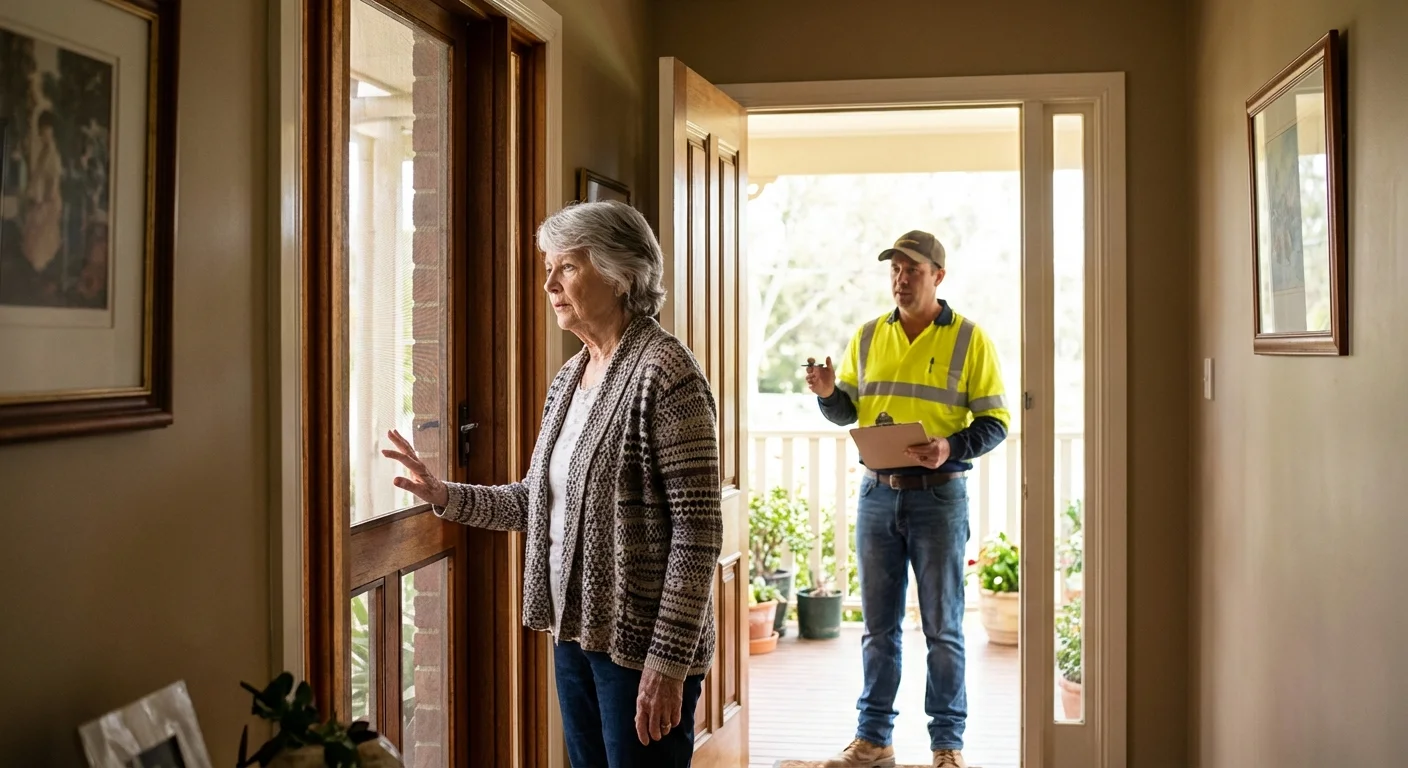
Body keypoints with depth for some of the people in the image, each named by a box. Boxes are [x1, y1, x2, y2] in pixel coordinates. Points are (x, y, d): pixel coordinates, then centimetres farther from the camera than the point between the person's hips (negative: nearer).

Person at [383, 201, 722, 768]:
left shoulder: (663, 372, -16)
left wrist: (669, 661, -21)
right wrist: (446, 497, 5)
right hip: (574, 633, 8)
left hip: (640, 642, -8)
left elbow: (698, 531, -19)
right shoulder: (571, 376, 10)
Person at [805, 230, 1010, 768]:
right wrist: (828, 392, -8)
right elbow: (847, 412, 14)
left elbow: (994, 422, -3)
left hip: (939, 496, -4)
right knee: (878, 625, 10)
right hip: (877, 493, 4)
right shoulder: (868, 336, 10)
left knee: (942, 627, 4)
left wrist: (951, 448, -21)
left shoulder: (970, 340, -2)